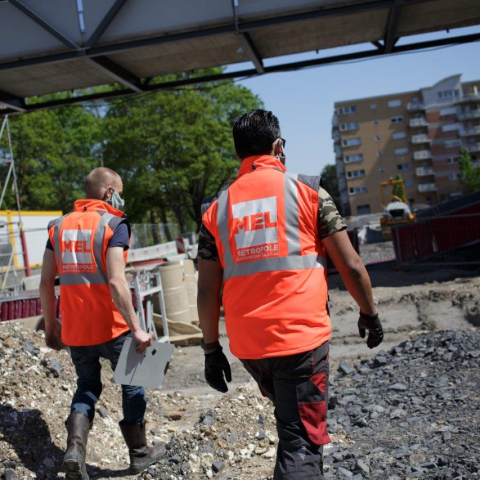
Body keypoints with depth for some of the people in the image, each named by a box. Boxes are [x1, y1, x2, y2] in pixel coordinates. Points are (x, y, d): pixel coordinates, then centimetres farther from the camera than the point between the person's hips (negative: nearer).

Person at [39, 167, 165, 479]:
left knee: (87, 387, 22)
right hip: (111, 328, -5)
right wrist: (136, 328, -19)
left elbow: (46, 283, 5)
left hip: (74, 331, 5)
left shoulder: (60, 226, 7)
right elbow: (116, 282, -21)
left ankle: (75, 449, 3)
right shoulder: (113, 224, -10)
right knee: (132, 384, 16)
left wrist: (51, 328, 14)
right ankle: (140, 453, 27)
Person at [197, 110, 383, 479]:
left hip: (247, 346, 4)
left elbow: (207, 290, 5)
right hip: (301, 338, -4)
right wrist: (369, 313, 14)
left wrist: (211, 348, 13)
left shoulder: (217, 209, 6)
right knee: (301, 445, 2)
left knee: (290, 421, 29)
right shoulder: (308, 191, 0)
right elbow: (350, 264, 0)